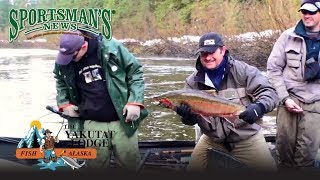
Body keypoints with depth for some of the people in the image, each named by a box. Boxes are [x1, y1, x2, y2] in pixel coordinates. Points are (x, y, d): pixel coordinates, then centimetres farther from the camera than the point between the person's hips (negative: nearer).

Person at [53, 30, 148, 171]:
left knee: (131, 163, 6)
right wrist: (64, 104, 5)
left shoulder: (111, 48, -12)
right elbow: (61, 83, 20)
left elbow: (135, 71, -4)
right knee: (97, 165, 7)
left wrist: (135, 101, -11)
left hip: (122, 120, -2)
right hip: (92, 124, 2)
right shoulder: (63, 62, -1)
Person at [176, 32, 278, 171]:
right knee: (193, 169, 7)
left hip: (247, 138, -3)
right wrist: (186, 114, -22)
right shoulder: (193, 82, -2)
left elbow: (268, 92, -15)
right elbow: (191, 120, 2)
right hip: (212, 141, 3)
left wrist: (259, 107, -36)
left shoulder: (243, 71, -11)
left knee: (267, 168, -9)